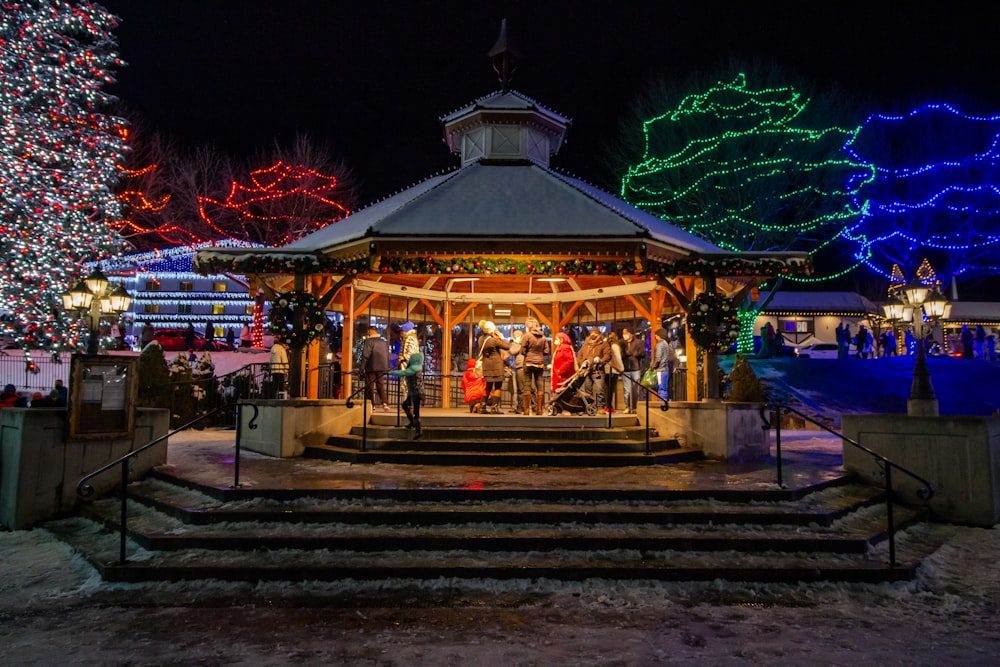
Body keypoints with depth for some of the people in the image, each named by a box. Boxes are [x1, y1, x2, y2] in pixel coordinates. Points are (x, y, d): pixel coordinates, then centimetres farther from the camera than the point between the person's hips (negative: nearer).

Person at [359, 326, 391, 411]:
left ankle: (372, 405, 1)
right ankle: (385, 403, -3)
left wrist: (362, 367, -7)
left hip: (371, 367, -5)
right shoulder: (384, 342, 11)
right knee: (381, 385, 11)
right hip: (382, 367, 5)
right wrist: (387, 367, 18)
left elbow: (365, 355, -13)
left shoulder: (368, 341, -8)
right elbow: (387, 355, 14)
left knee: (370, 386, 2)